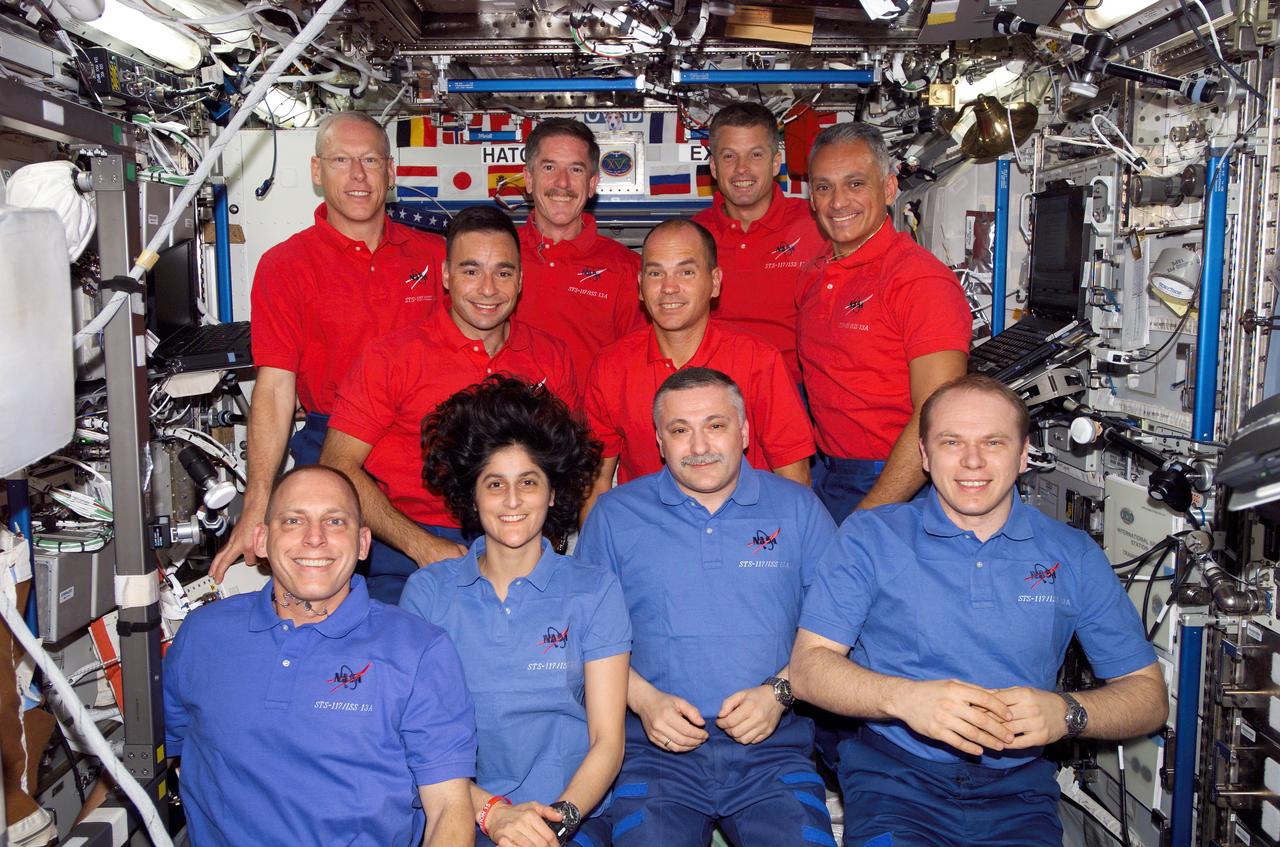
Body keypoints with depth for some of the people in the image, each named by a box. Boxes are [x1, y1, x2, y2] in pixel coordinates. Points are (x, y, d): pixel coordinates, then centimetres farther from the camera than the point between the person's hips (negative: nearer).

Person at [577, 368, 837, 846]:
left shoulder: (798, 508, 10)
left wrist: (778, 691, -7)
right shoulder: (614, 515, 9)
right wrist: (643, 699, -8)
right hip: (655, 745, -1)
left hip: (772, 742, 1)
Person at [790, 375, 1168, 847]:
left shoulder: (1073, 556, 8)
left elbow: (1149, 695, 7)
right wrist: (903, 697, -22)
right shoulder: (870, 537, 2)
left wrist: (1066, 712, -14)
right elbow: (808, 666, -4)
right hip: (894, 776, -3)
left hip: (1017, 791, 3)